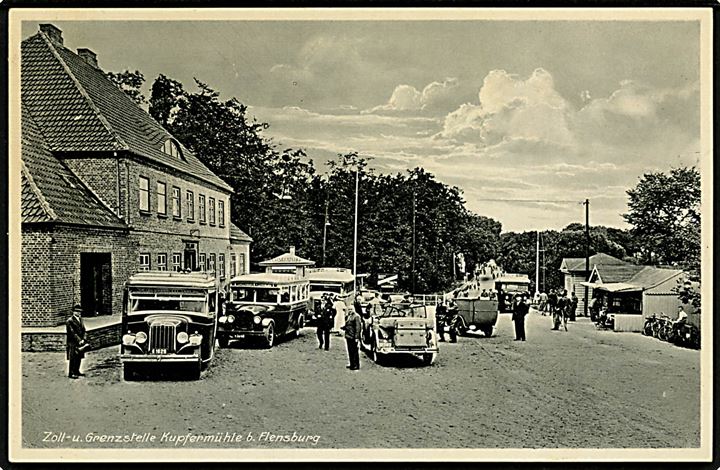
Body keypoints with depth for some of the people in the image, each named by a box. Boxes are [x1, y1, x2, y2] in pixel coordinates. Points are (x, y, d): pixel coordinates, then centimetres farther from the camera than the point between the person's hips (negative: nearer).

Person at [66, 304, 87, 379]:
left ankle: (76, 371, 24)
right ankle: (71, 373, 5)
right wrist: (79, 340, -17)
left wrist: (83, 339, -2)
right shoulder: (69, 321, -12)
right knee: (73, 358, -3)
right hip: (73, 343, -7)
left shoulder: (80, 319, 12)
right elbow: (72, 333, -16)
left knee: (79, 358, 13)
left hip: (80, 341, 8)